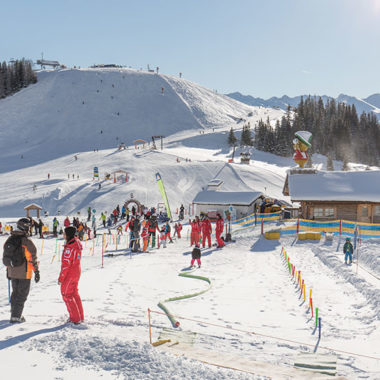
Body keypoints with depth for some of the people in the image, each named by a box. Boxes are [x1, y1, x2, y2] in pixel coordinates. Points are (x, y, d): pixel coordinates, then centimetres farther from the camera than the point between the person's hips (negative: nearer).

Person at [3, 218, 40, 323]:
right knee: (22, 294, 4)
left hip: (12, 272, 6)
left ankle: (14, 313, 29)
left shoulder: (9, 239, 3)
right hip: (24, 273, -6)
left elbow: (5, 256, 11)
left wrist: (8, 269, 21)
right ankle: (16, 317, 5)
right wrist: (36, 271, -6)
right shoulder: (27, 241, -17)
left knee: (15, 292, 21)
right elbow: (33, 258, -14)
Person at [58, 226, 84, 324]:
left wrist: (61, 278, -16)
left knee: (67, 295, 4)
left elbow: (66, 264, -23)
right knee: (74, 294, 19)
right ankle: (80, 317, 26)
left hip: (69, 275, -9)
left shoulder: (69, 248, -24)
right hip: (77, 273, 9)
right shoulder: (77, 243, 4)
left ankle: (75, 318, 7)